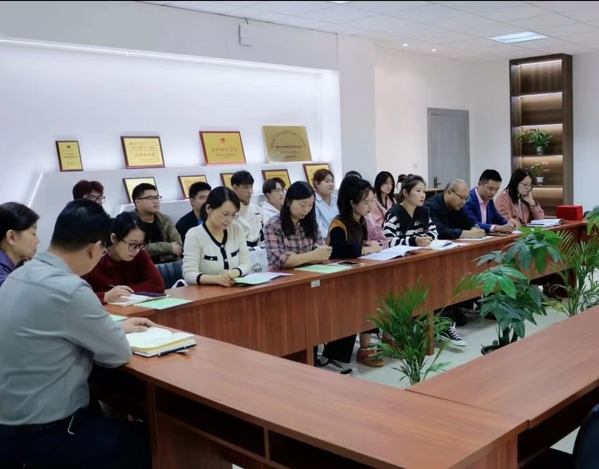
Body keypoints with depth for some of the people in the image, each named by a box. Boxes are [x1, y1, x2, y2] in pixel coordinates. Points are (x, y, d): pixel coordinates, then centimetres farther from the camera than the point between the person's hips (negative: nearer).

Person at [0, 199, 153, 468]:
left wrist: (117, 327, 20)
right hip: (44, 436, -8)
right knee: (148, 440, 12)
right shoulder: (69, 290, -26)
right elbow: (119, 354, -13)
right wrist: (119, 333, 7)